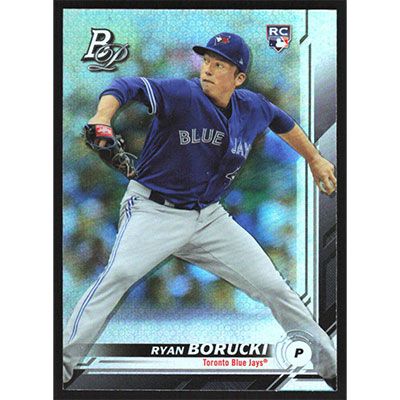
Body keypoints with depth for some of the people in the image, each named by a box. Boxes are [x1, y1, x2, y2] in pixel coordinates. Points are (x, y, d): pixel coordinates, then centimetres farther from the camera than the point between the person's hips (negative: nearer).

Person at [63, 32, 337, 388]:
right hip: (154, 211, -4)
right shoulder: (184, 94, -17)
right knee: (119, 273, -30)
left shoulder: (253, 107, 0)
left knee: (272, 286, 3)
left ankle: (330, 362, 20)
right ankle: (62, 362, -22)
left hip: (209, 218, 5)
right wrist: (103, 116, -53)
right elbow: (129, 87, -32)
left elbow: (283, 122, 23)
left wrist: (315, 160, 32)